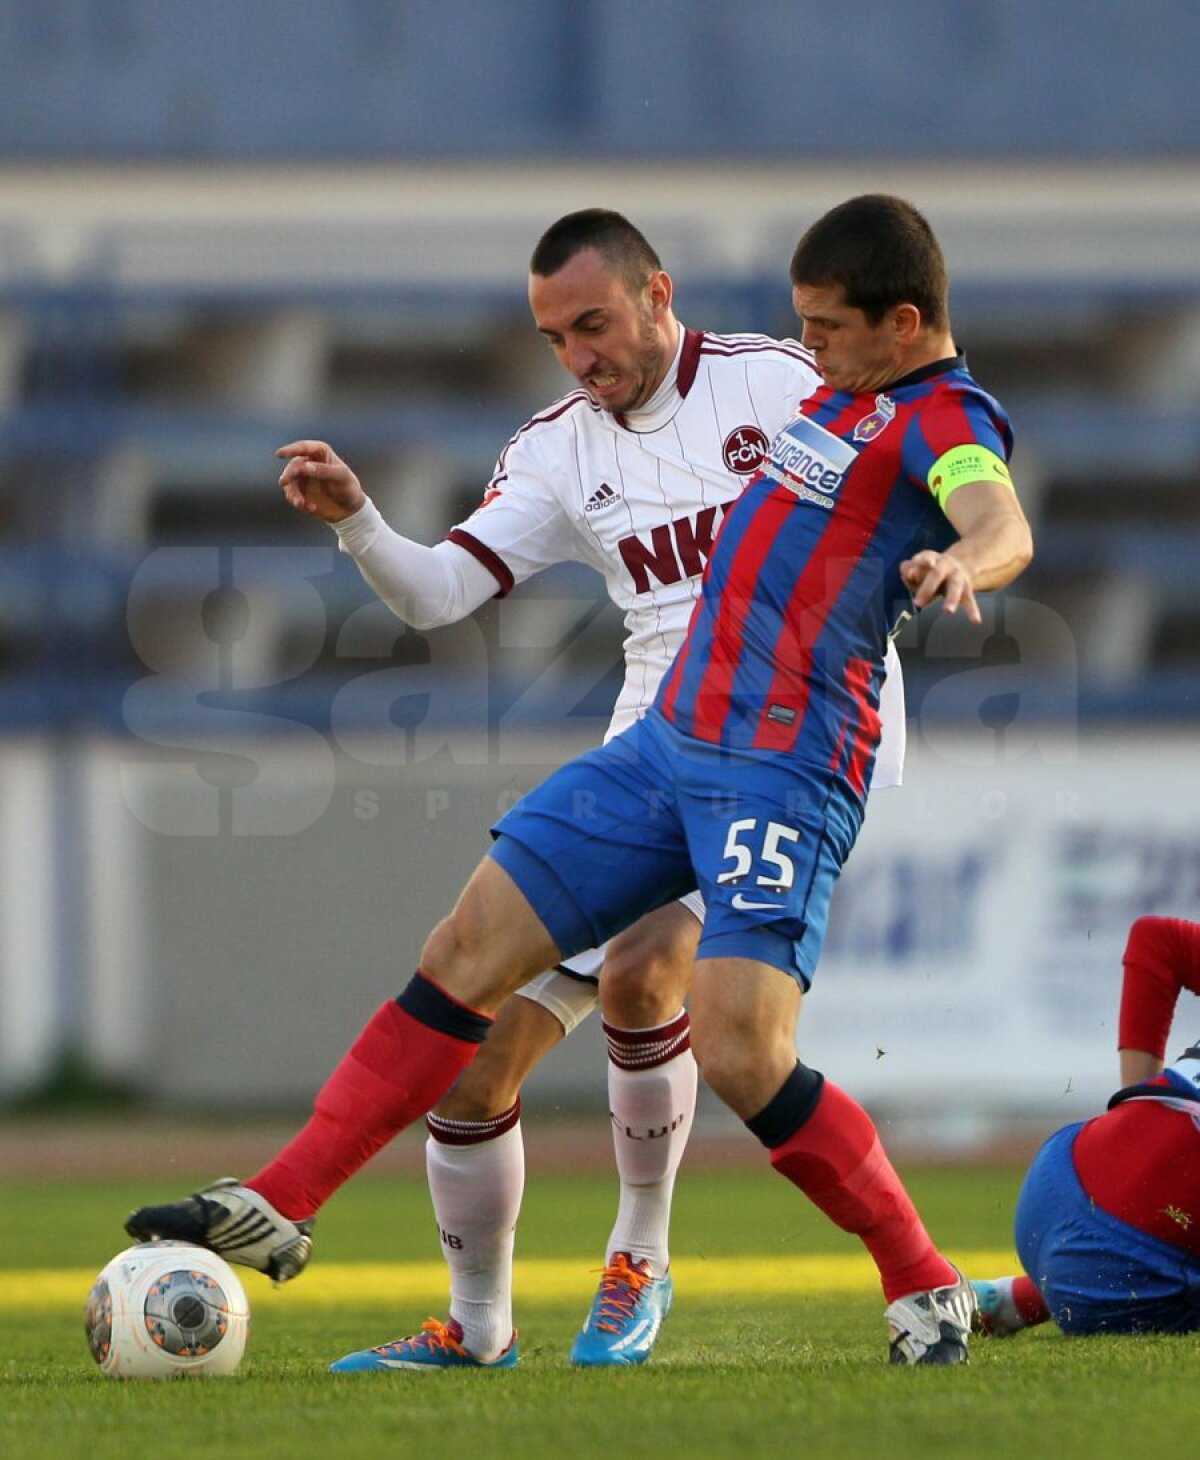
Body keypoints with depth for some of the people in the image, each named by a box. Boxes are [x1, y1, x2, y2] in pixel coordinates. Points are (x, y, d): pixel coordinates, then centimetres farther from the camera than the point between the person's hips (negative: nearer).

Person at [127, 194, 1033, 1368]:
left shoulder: (944, 420, -12)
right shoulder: (843, 391, 16)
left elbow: (1003, 521, -36)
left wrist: (964, 559, -58)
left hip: (785, 772, -9)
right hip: (668, 740, 9)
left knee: (740, 1055, -20)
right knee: (467, 949, 5)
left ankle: (925, 1288, -1)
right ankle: (279, 1206, 10)